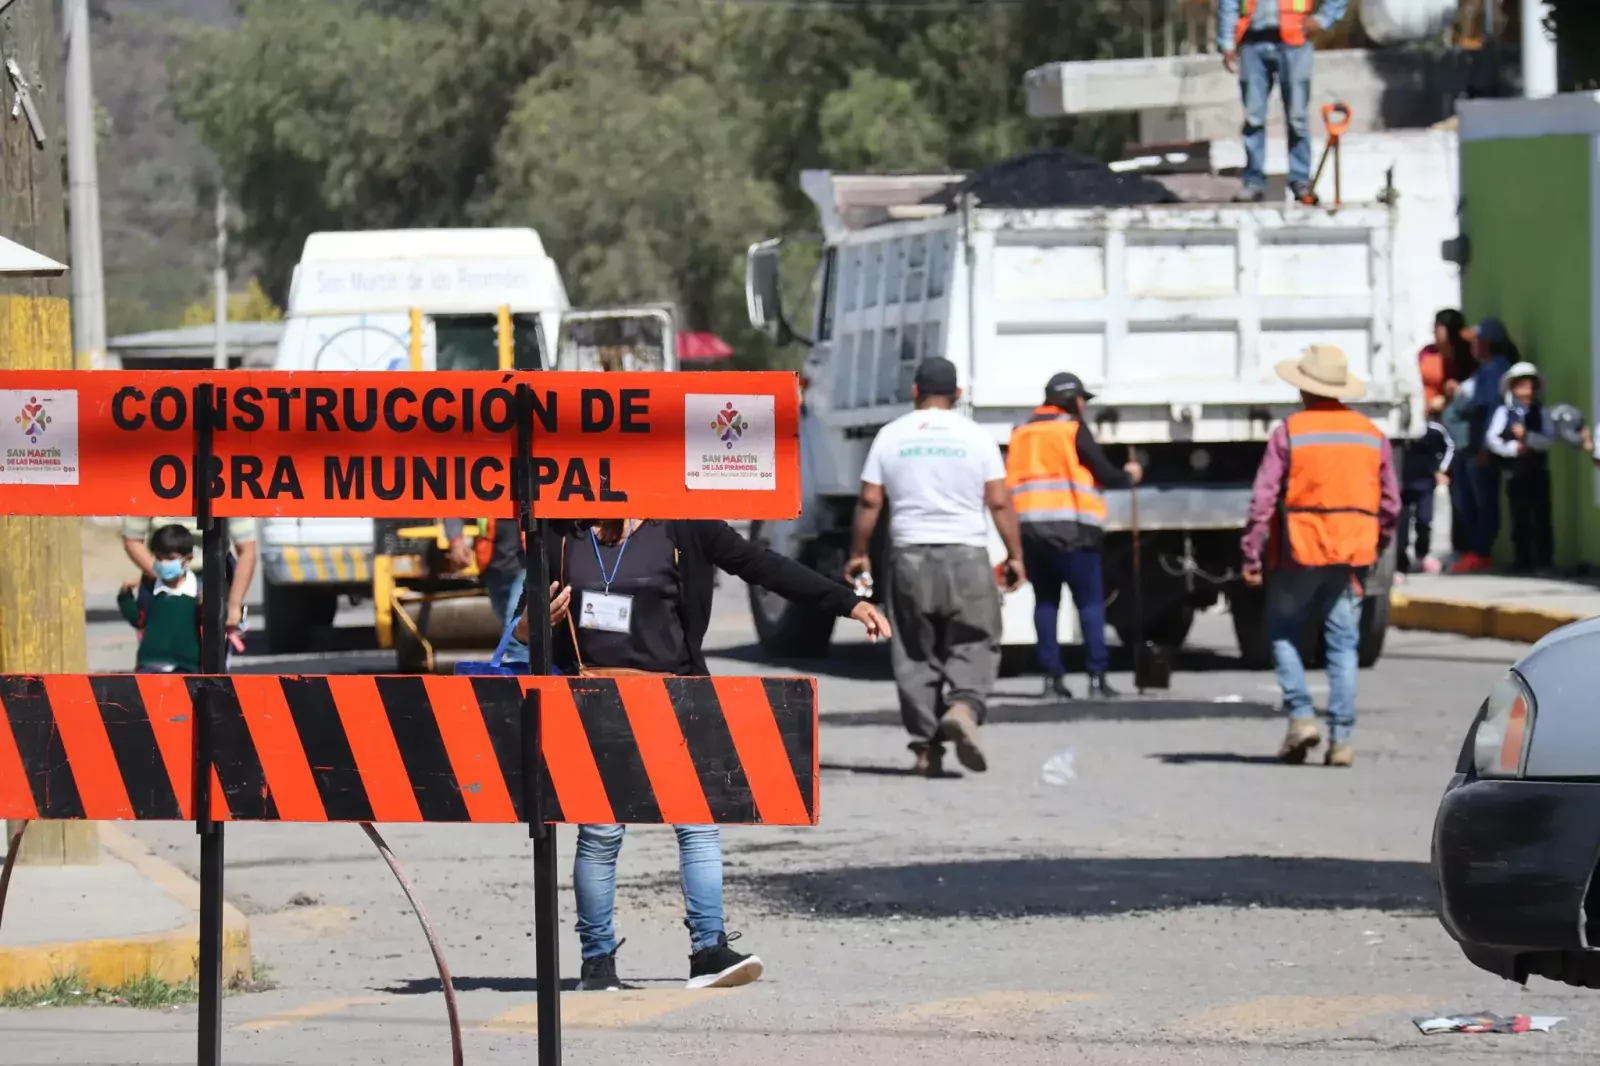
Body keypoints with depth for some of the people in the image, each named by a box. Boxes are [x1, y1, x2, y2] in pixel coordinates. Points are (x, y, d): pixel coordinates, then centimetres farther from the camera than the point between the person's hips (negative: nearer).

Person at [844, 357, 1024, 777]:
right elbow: (999, 502, -1)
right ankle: (963, 706, -24)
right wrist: (1015, 556, 5)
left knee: (915, 654, 7)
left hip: (910, 555, 1)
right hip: (967, 556, -1)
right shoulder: (976, 437, 2)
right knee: (975, 645, 4)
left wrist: (858, 554, 13)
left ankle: (926, 747, 3)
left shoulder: (891, 436, 4)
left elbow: (870, 501, 3)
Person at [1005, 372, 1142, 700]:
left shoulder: (1022, 433, 16)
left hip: (1028, 527, 5)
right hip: (1069, 528, -5)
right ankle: (1097, 677, -9)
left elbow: (1009, 482, 17)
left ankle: (1052, 676, 3)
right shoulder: (1073, 430, -1)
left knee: (1045, 601, 9)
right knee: (1090, 601, -2)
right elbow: (1104, 474, 0)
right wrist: (1128, 476, 19)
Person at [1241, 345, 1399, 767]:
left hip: (1299, 552, -3)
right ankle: (1341, 738, -1)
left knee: (1284, 633, 13)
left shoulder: (1289, 432, -6)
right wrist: (1374, 549, 21)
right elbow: (1390, 503, 10)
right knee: (1344, 644, 4)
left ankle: (1301, 714, -2)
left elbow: (1263, 499, -10)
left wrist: (1250, 556, -6)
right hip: (1351, 555, 3)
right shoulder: (1371, 435, 8)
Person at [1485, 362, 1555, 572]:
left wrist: (1527, 437, -17)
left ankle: (1545, 562, 0)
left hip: (1538, 474, 0)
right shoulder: (1504, 412, 3)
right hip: (1515, 475, 0)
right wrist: (1514, 448, -16)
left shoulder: (1540, 413, 6)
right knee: (1519, 521, 2)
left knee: (1541, 518, -3)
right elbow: (1491, 439, -6)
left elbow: (1550, 440, -6)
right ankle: (1523, 562, 8)